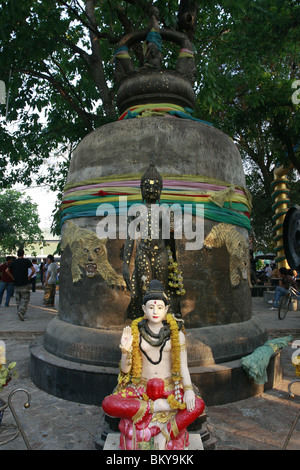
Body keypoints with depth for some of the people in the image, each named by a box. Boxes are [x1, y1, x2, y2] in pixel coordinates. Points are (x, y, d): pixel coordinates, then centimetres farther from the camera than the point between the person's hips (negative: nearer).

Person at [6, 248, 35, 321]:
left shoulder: (14, 262, 6)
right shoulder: (27, 261, -4)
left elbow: (7, 271, 1)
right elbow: (33, 270, -12)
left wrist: (13, 277, 9)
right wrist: (29, 277, 1)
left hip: (16, 284, 4)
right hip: (25, 284, -4)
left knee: (18, 299, 14)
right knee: (25, 299, 0)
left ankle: (20, 312, 17)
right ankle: (21, 312, -18)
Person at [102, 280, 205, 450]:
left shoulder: (176, 333, 0)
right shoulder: (135, 332, 0)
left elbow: (183, 366, -2)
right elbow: (125, 369, 0)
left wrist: (188, 390, -19)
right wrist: (126, 350, -19)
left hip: (170, 388, 0)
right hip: (141, 388, 1)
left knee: (198, 405, -29)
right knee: (108, 404, -27)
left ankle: (164, 433, -12)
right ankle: (156, 407, -15)